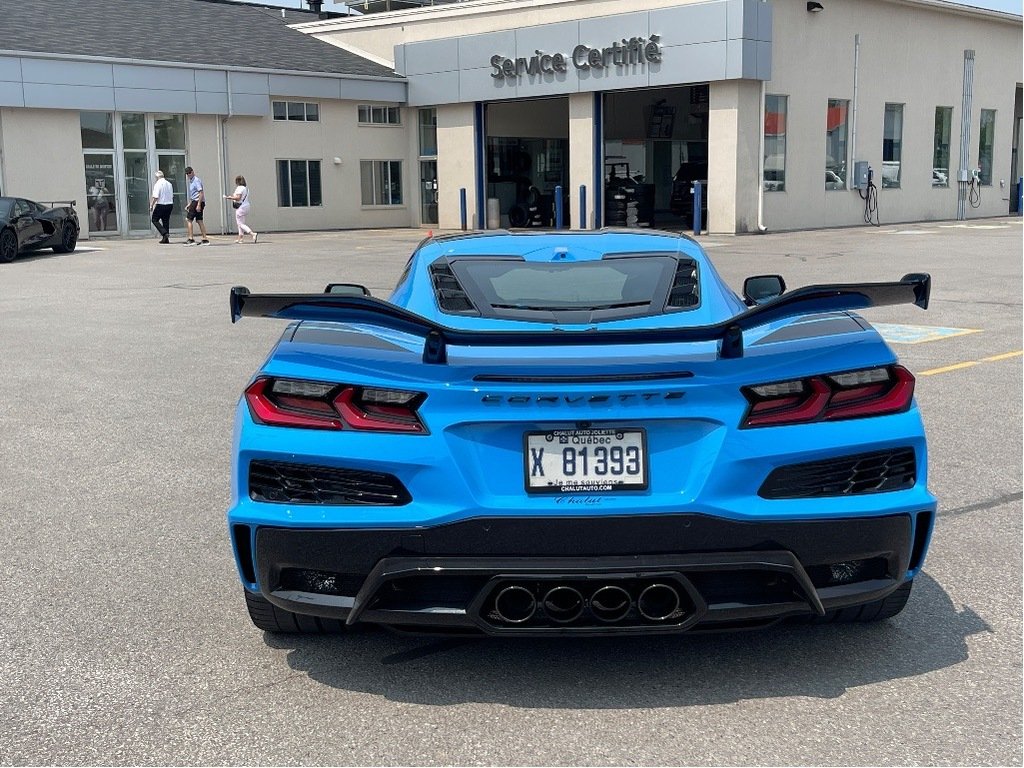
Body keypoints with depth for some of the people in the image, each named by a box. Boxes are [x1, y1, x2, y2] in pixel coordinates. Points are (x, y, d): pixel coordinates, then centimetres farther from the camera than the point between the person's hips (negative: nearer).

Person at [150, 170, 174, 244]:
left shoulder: (158, 184, -11)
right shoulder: (169, 184, 9)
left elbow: (155, 197, -16)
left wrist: (151, 205, -7)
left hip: (161, 205, -7)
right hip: (170, 204, 7)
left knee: (154, 220, 4)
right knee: (166, 221, 11)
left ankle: (164, 233, -12)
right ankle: (166, 238, 10)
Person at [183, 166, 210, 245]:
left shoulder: (196, 180, -10)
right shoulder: (191, 181, 20)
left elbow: (201, 193, -19)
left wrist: (198, 205, -24)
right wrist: (189, 205, 23)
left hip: (197, 202, -10)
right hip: (195, 202, 10)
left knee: (188, 219, -9)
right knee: (199, 221, 7)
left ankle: (191, 239, -11)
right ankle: (205, 239, 6)